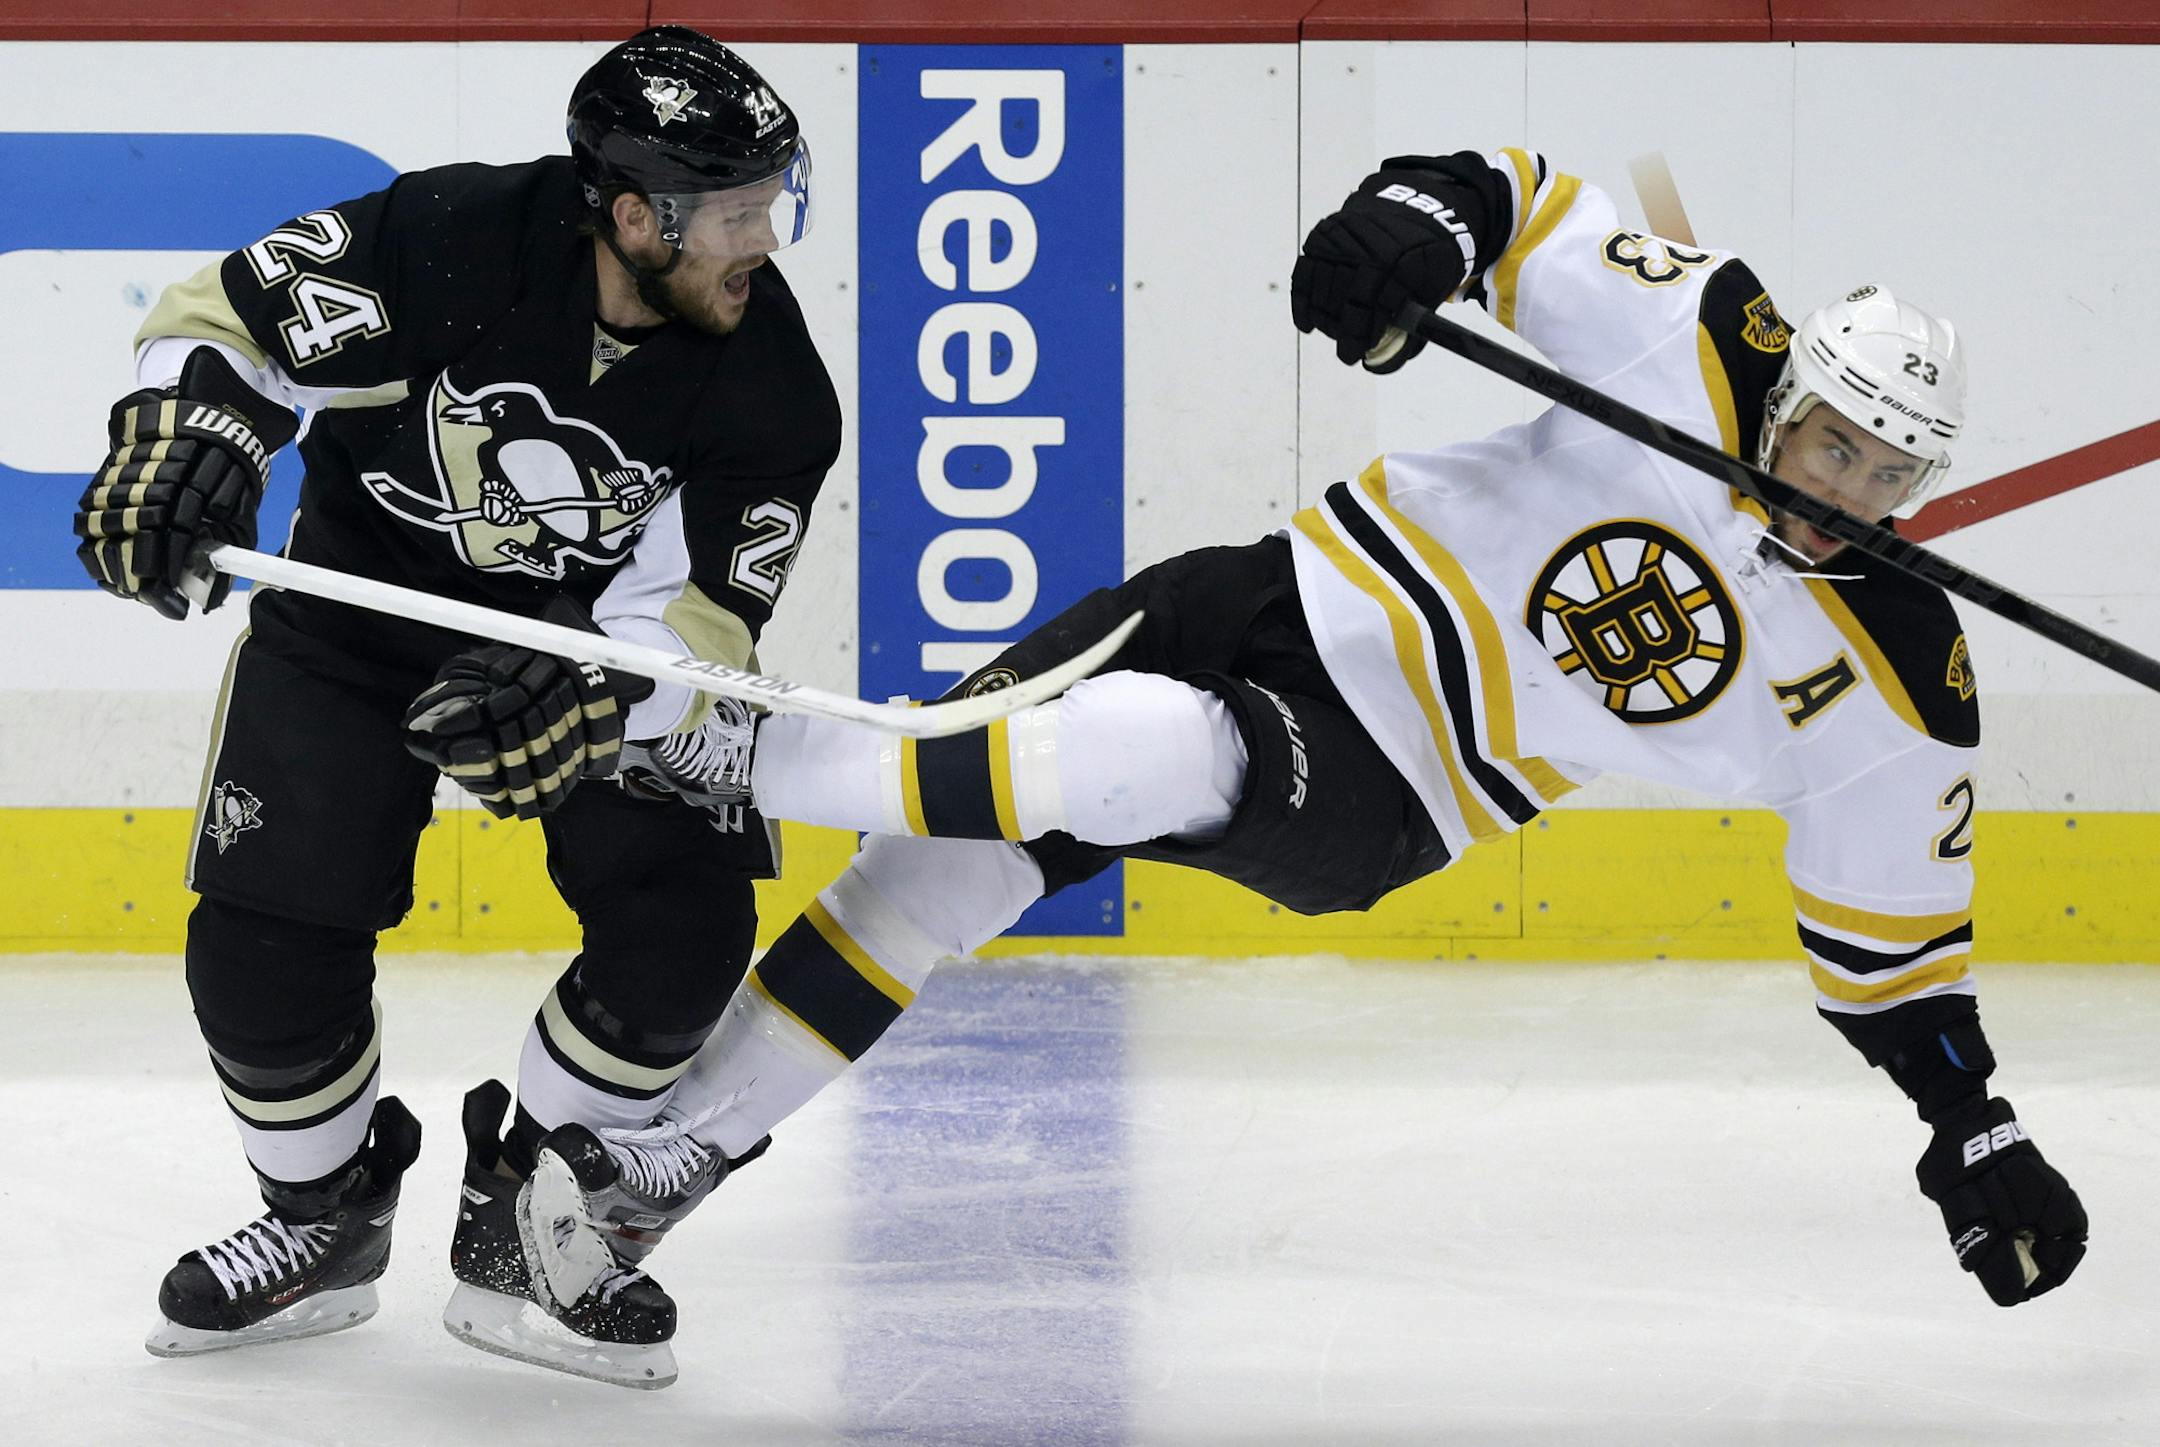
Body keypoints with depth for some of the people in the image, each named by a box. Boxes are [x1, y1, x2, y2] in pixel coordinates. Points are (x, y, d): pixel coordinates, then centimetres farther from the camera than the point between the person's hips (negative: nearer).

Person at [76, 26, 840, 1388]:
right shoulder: (445, 241, -28)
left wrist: (583, 703, -42)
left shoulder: (770, 381, -22)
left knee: (685, 935, -16)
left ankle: (522, 1228, 5)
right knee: (265, 943, -12)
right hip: (363, 605, -1)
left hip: (601, 633, 2)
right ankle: (325, 1220, 17)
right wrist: (179, 444, -35)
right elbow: (222, 321, -16)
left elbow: (692, 620, -23)